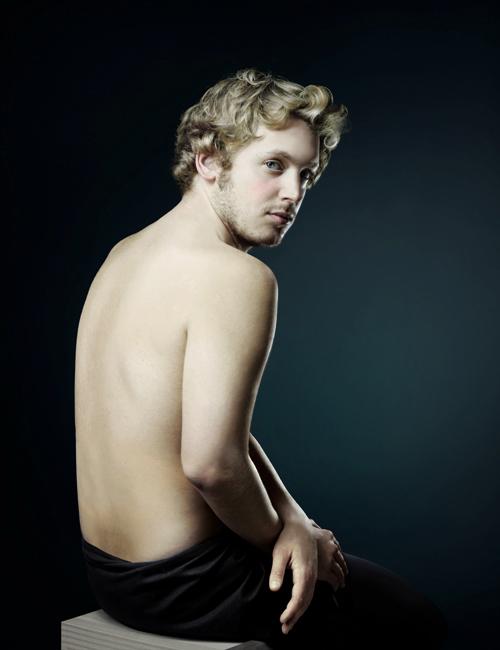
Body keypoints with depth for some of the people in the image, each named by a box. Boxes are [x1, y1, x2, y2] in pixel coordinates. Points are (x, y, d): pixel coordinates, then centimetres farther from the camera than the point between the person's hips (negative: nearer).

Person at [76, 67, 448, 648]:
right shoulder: (236, 276, -23)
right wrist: (278, 533, -9)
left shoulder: (127, 253, 8)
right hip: (180, 586, -9)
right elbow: (210, 462, -30)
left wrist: (290, 515, 2)